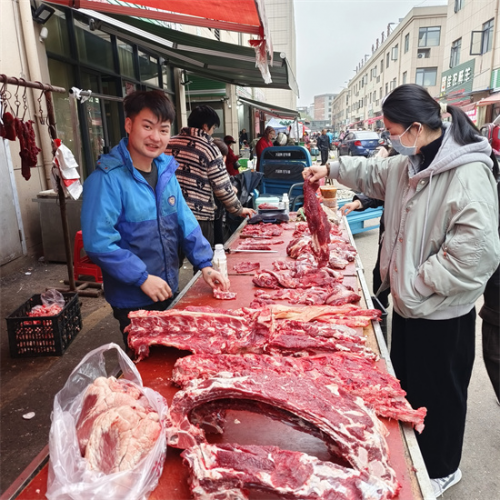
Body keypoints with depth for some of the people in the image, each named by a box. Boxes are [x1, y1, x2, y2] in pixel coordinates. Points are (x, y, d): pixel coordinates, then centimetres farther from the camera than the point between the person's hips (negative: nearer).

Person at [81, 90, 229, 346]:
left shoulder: (165, 170, 2)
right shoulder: (107, 178, -19)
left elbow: (184, 221, 6)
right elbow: (98, 242, -22)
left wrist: (205, 264, -1)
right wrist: (142, 278, -21)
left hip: (169, 291, 7)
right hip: (133, 301, -6)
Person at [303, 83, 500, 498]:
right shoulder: (411, 165, 4)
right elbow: (373, 174, 24)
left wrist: (416, 284, -24)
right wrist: (331, 169, 14)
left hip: (442, 313, -8)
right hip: (410, 302, 9)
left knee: (437, 393, 12)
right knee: (405, 382, 24)